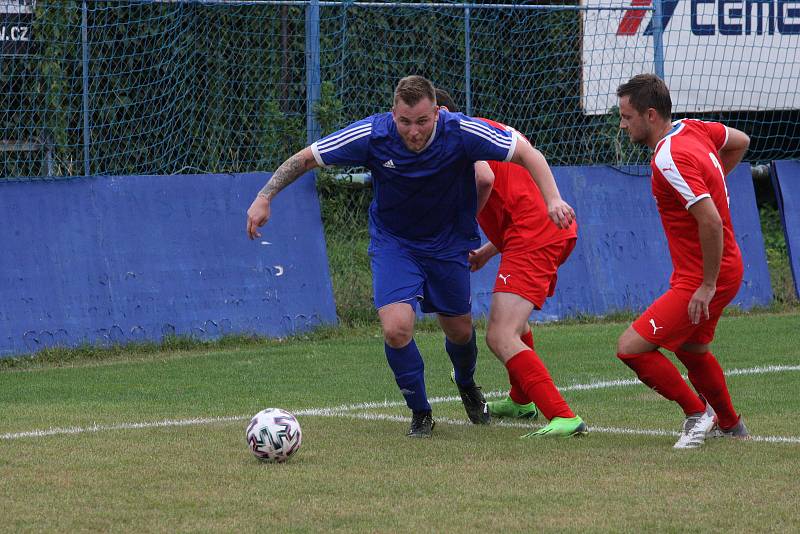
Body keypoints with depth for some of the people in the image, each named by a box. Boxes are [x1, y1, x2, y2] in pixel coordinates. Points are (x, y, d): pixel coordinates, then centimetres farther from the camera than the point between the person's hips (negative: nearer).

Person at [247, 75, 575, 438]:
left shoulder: (461, 132, -25)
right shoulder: (372, 135, -25)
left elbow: (525, 153, -16)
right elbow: (306, 158, -14)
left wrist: (552, 197, -28)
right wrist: (264, 198, -19)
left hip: (447, 243, 1)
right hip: (393, 242, -1)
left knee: (459, 331, 13)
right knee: (396, 329, -21)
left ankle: (466, 385, 50)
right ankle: (420, 414, 3)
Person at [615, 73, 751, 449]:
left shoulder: (670, 159, -25)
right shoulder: (693, 129, 2)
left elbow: (711, 221, -31)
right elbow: (740, 142, 22)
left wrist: (708, 285, -25)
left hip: (702, 281, -10)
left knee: (631, 347, -12)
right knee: (691, 349, 28)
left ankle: (697, 412, 1)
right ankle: (730, 425, 45)